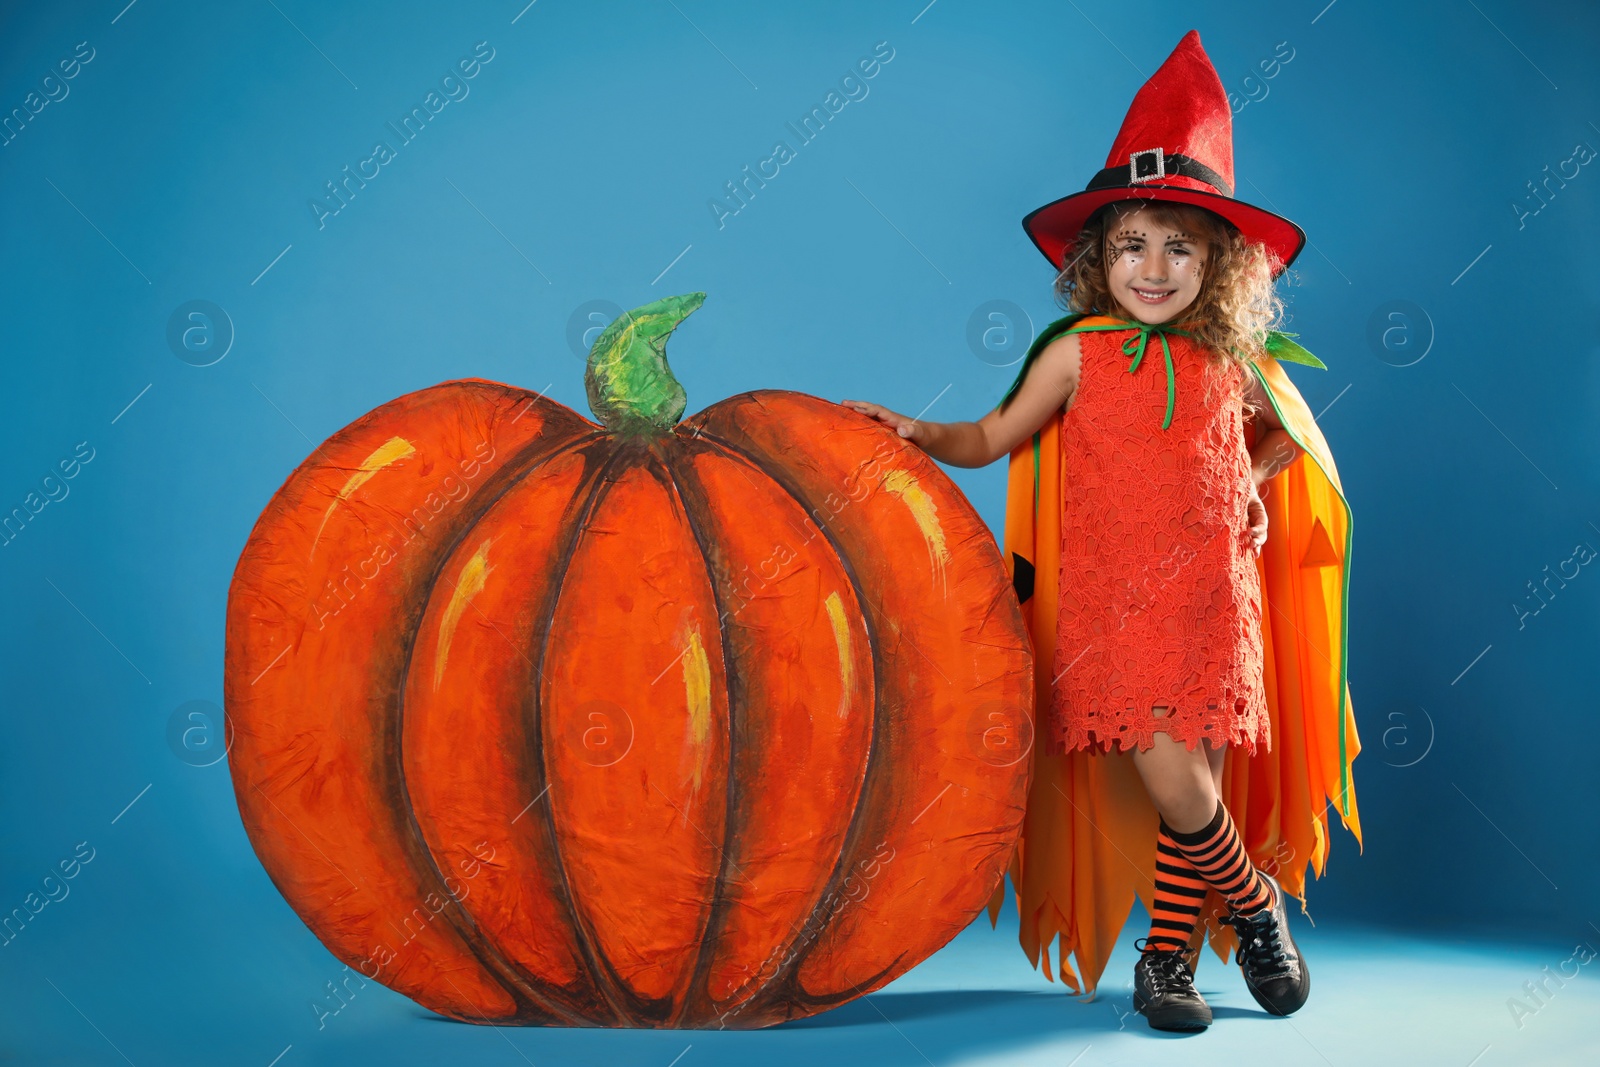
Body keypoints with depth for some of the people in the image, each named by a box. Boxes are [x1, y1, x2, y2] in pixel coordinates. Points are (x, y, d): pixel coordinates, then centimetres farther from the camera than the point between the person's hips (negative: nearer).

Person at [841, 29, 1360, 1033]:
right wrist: (918, 433, -11)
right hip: (1112, 606, -2)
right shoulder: (1079, 352, 0)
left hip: (1210, 604, 2)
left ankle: (1166, 959, 24)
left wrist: (1249, 481, 8)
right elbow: (992, 438, 5)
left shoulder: (1234, 361, 6)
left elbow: (1290, 433, 25)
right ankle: (1256, 907, 20)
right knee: (1175, 785, -10)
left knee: (1201, 789, 4)